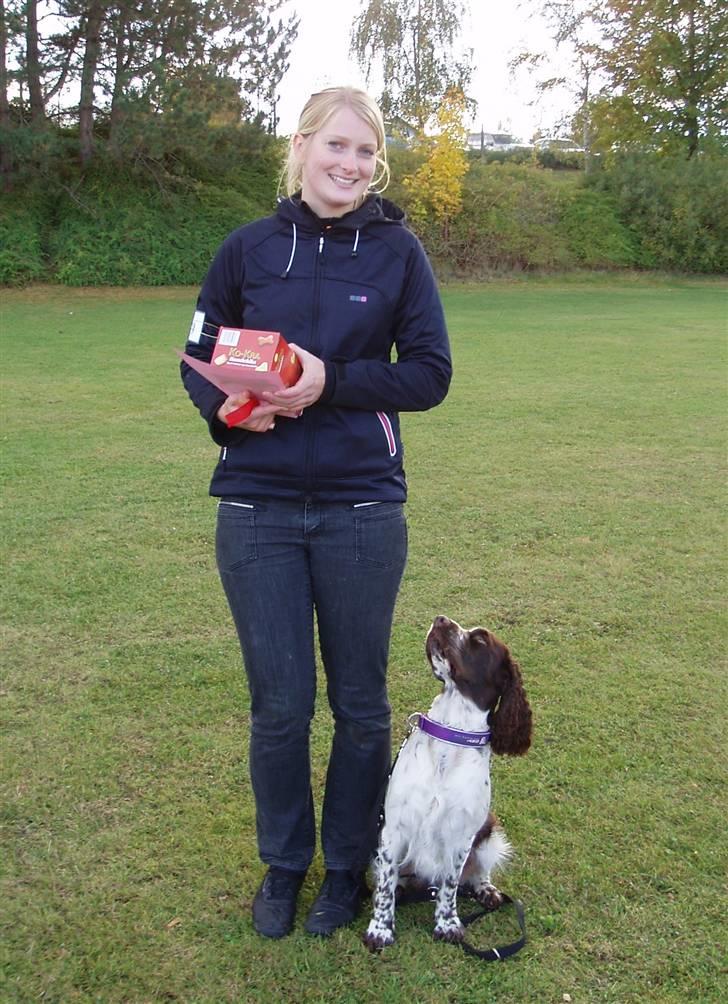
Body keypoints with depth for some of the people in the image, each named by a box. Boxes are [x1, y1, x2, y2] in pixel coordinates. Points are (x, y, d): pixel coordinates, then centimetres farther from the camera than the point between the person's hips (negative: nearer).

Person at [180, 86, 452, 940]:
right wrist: (230, 404, -15)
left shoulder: (397, 251, 0)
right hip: (257, 511, 1)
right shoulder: (249, 249, 2)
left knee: (359, 703, 12)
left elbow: (430, 374, -4)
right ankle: (282, 865, 33)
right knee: (279, 705, 9)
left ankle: (347, 866, 34)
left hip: (362, 510, 0)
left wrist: (331, 381, -18)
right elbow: (198, 361, 7)